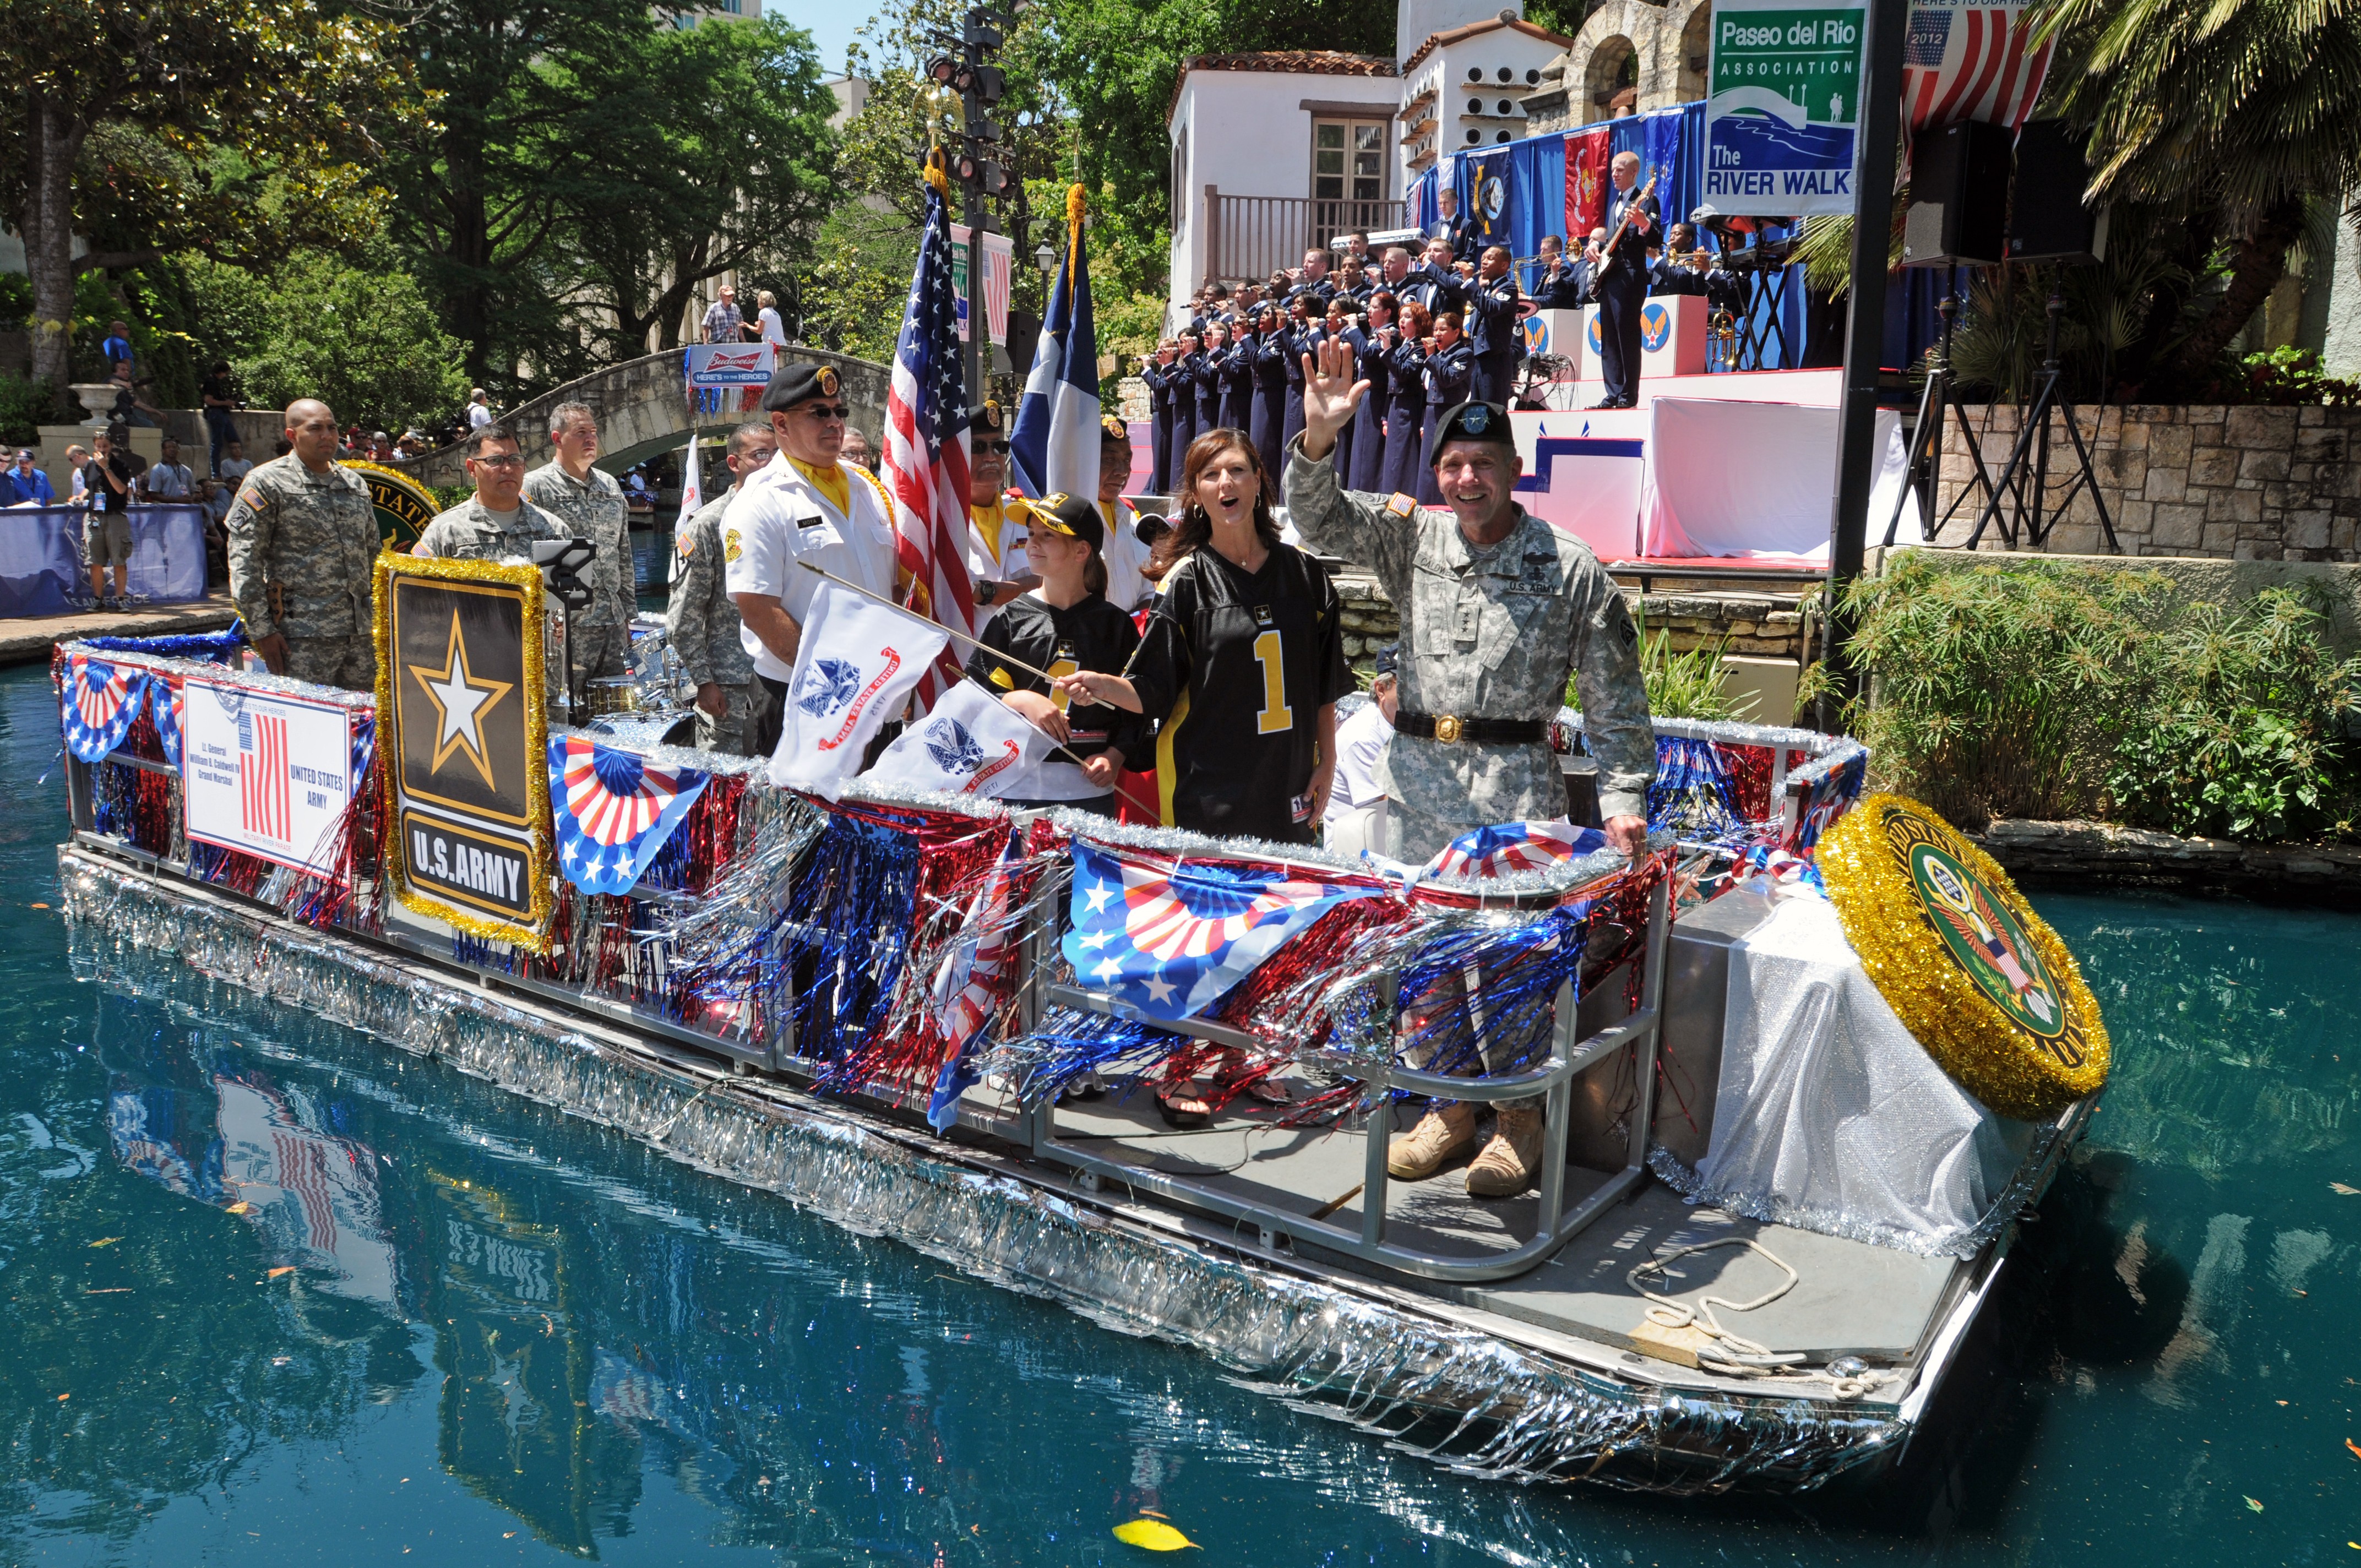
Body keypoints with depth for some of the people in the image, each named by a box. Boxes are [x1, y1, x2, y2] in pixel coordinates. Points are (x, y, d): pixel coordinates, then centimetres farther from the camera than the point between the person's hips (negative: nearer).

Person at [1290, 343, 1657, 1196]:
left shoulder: (1571, 568, -1)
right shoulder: (1413, 539, 9)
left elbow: (1615, 696, 0)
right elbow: (1320, 518, 1)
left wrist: (1622, 795, -6)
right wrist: (1318, 440, -16)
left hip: (1516, 785, -4)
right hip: (1418, 776, 4)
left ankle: (1518, 1118, 13)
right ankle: (1450, 1103, 23)